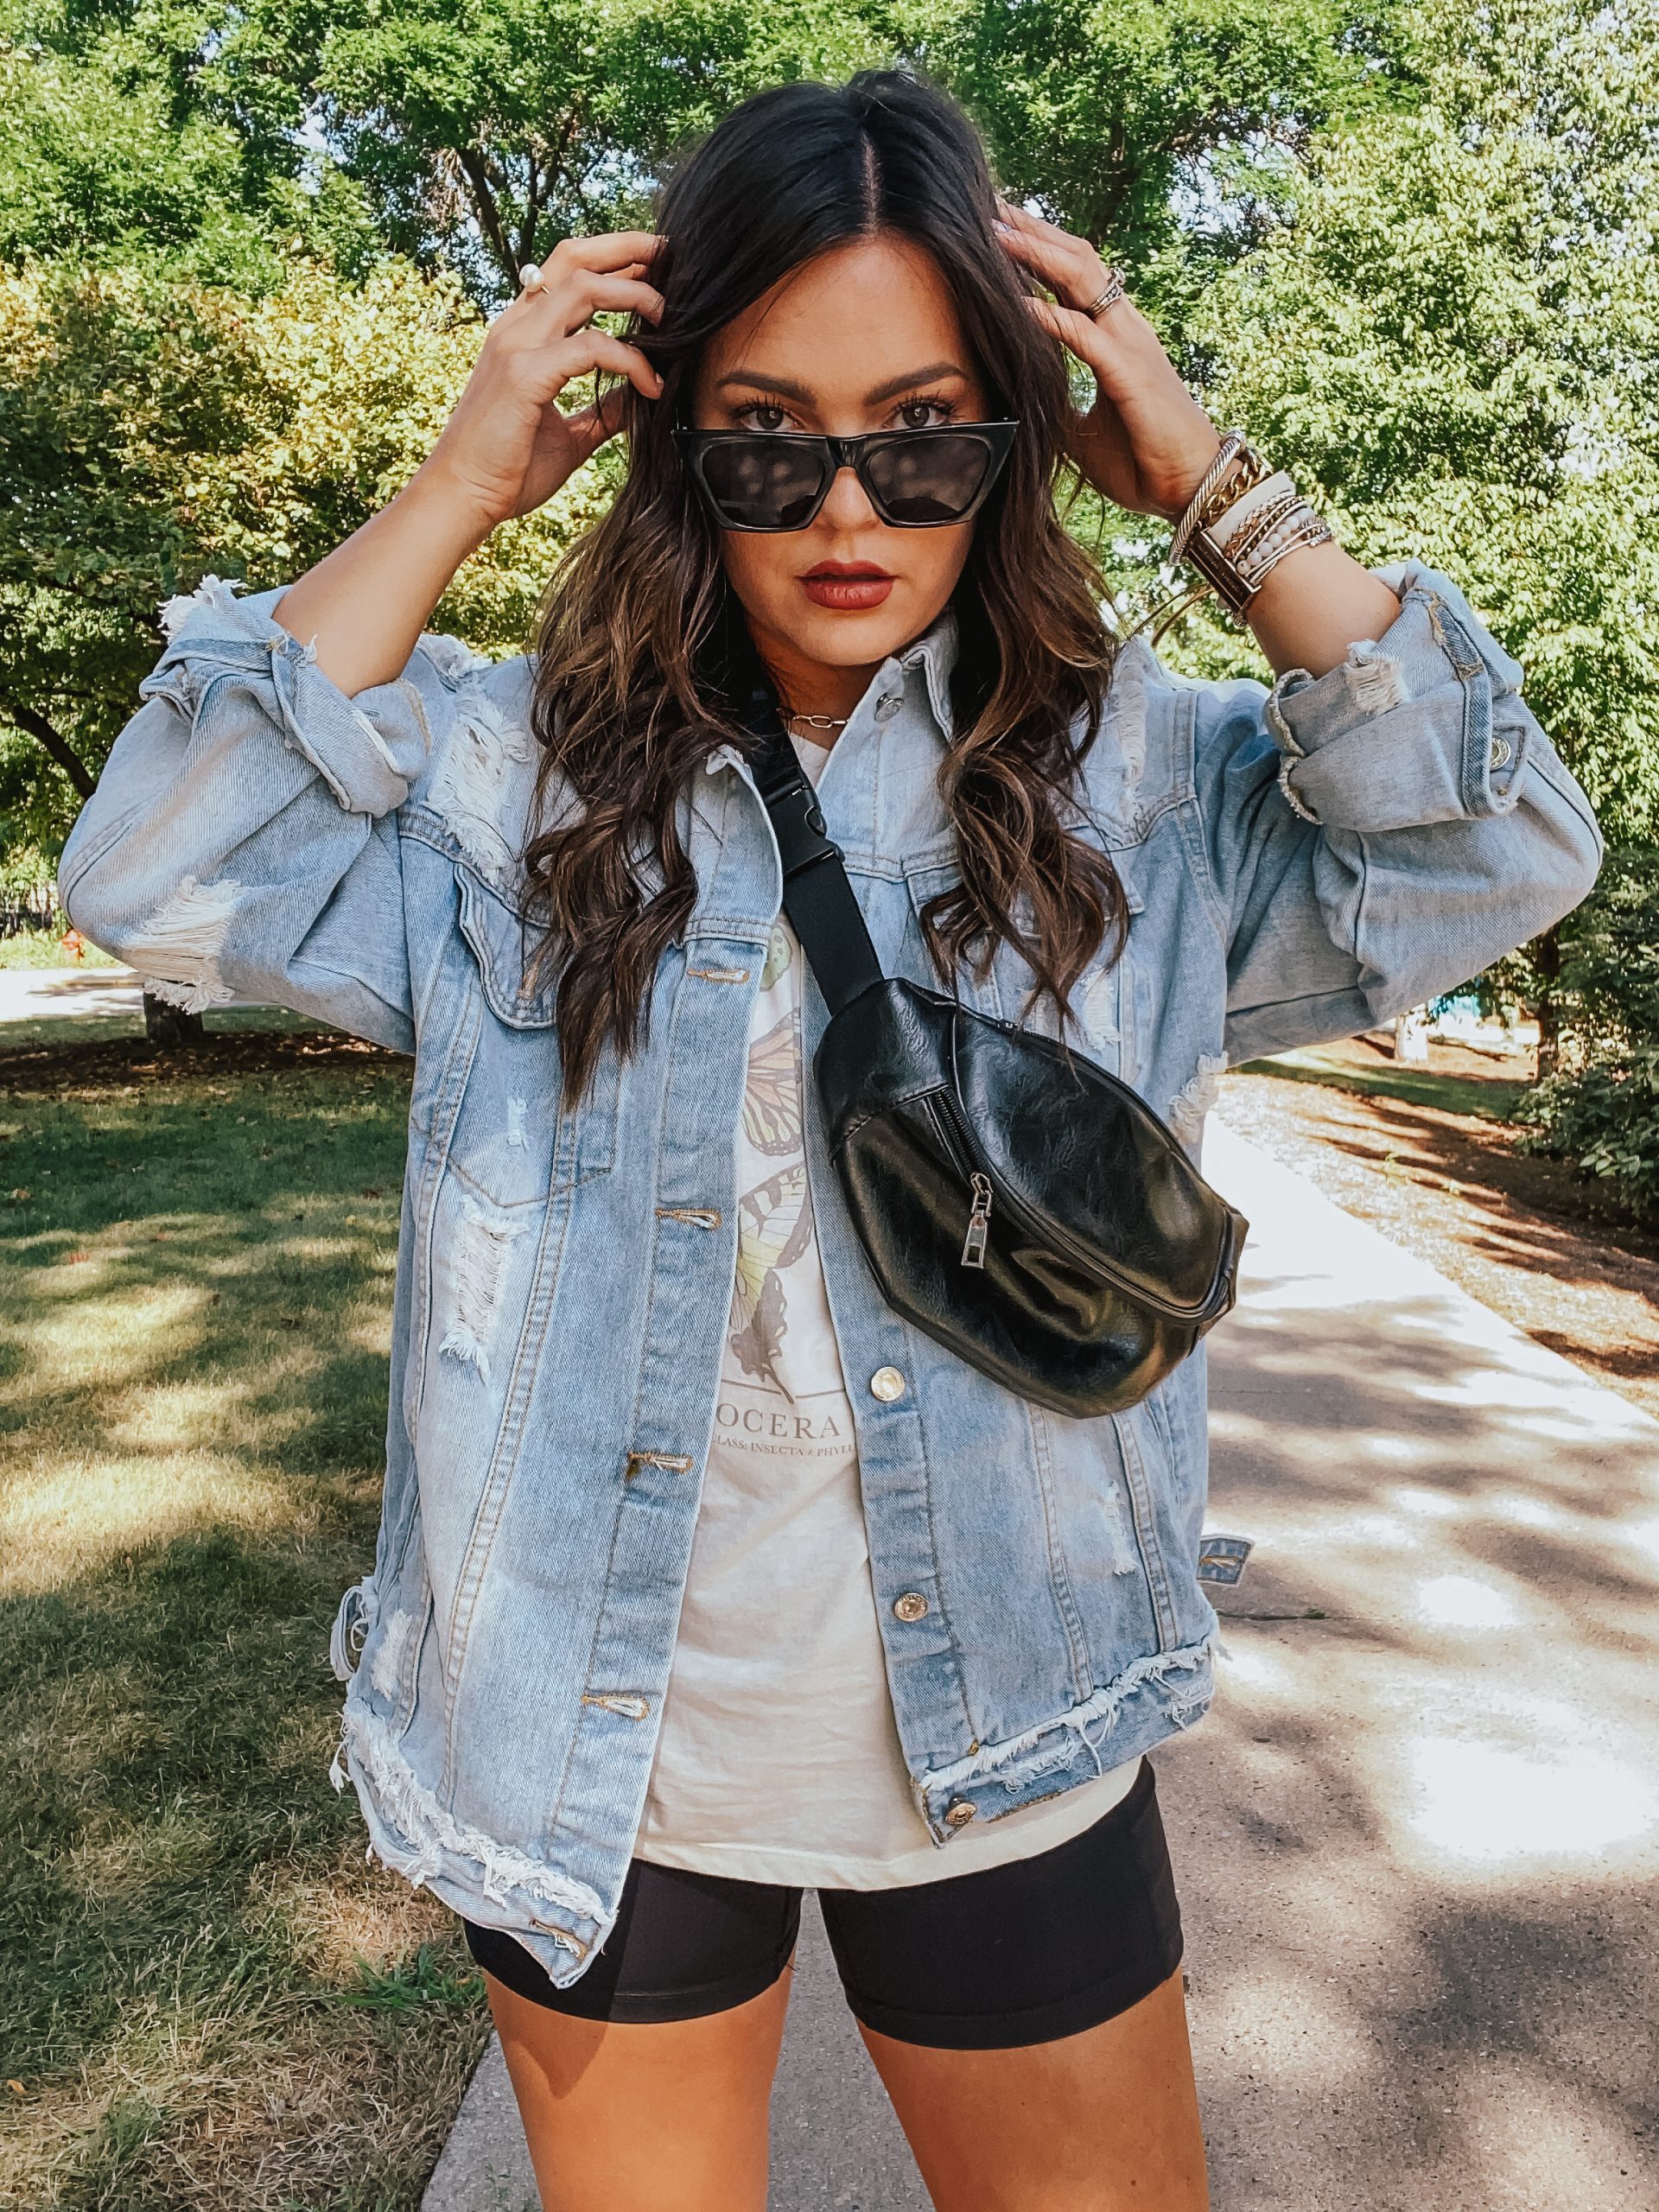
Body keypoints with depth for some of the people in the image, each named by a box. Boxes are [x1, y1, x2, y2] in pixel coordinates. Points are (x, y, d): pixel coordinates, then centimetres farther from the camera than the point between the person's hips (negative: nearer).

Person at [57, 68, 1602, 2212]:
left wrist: (1209, 480, -13)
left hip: (1006, 1751, 1)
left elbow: (1488, 851, -12)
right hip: (594, 1758, 1)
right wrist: (460, 485, -15)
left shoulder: (1132, 781, -3)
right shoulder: (519, 768, -5)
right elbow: (169, 875, -14)